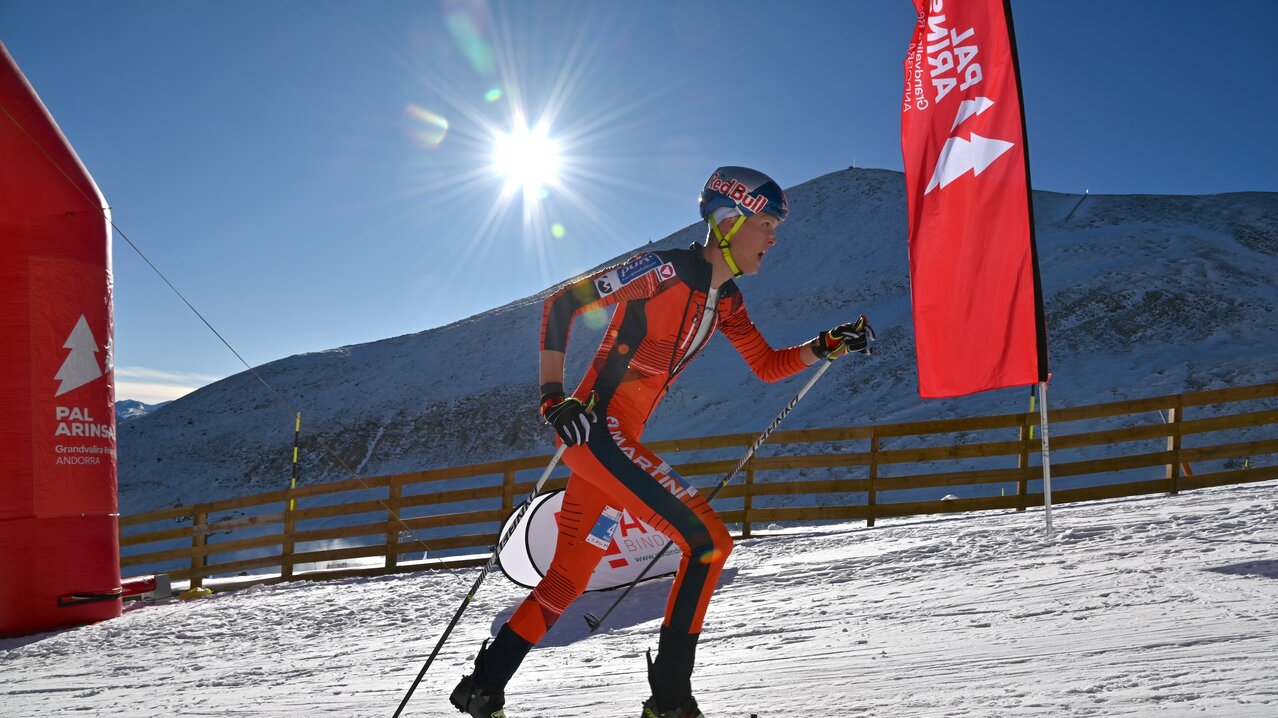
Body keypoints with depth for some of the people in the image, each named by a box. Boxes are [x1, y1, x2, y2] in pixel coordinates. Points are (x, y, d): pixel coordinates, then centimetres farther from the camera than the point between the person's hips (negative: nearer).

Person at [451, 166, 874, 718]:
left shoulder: (724, 299, 12)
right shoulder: (664, 270, -14)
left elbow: (769, 366, 20)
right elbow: (560, 303, -13)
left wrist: (828, 346, 4)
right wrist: (553, 396, -17)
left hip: (619, 441, 9)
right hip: (596, 427, -9)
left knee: (568, 578, 16)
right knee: (709, 541, -14)